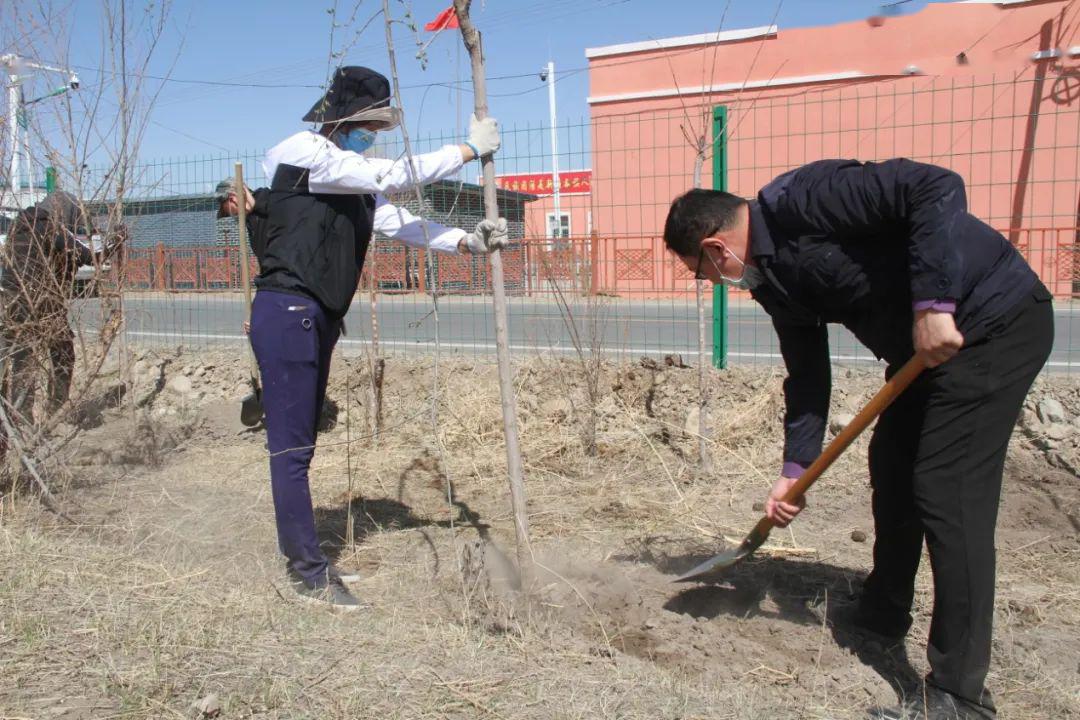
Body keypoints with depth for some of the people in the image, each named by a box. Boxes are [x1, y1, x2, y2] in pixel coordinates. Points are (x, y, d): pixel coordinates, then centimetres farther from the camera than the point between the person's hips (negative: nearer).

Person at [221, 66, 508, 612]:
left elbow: (400, 223, 9)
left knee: (300, 441, 14)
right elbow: (394, 176, -13)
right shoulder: (306, 152, -8)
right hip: (287, 312, -9)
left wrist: (466, 241, -5)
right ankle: (310, 573, 3)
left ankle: (302, 557, 24)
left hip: (320, 318, 9)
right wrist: (469, 148, -6)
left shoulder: (358, 185, 17)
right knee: (292, 445, -4)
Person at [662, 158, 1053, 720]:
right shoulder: (772, 279, 6)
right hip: (926, 346, 10)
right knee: (892, 463, 17)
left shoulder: (801, 200, -22)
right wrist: (795, 472, 6)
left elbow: (937, 188, -29)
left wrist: (933, 304, -32)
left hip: (996, 320, -10)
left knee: (949, 493, -11)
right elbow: (807, 377, 9)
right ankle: (884, 610, 37)